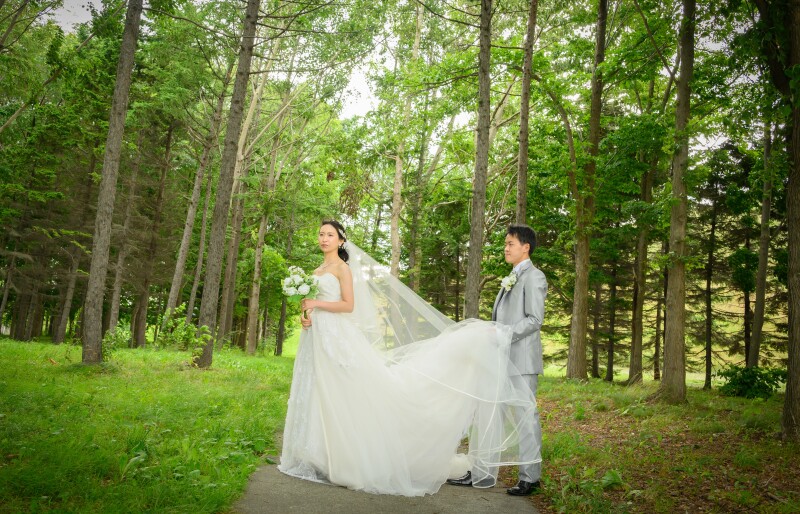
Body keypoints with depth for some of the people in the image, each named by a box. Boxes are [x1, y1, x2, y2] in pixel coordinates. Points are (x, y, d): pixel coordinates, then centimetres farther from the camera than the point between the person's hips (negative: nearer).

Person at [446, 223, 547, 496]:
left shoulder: (533, 277, -6)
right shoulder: (510, 279, 19)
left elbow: (534, 319, -15)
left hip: (521, 360, -9)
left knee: (526, 415, 0)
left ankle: (530, 478, 10)